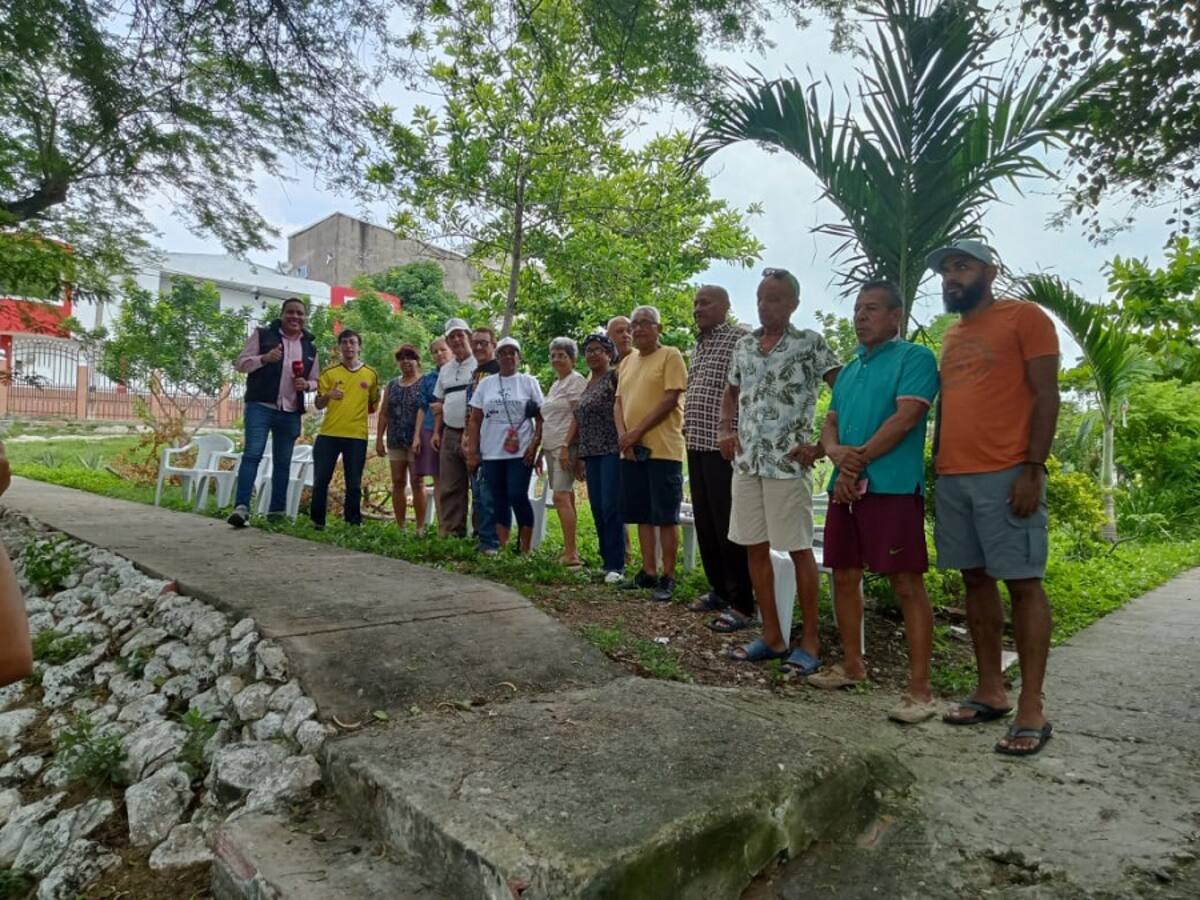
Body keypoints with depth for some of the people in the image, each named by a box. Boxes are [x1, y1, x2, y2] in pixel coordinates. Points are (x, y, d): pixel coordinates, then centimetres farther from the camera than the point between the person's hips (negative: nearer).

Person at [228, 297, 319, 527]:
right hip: (260, 406, -4)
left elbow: (315, 380, 21)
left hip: (291, 413, 4)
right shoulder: (262, 334, 3)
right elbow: (240, 363, 0)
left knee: (283, 462, 8)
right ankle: (241, 507, -18)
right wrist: (264, 358, -18)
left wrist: (307, 384, -3)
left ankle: (277, 511, 15)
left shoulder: (310, 346, 14)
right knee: (252, 454, -15)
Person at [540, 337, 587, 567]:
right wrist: (542, 450, 21)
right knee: (565, 497, 8)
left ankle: (570, 554, -15)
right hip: (551, 447, 9)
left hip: (565, 446, -9)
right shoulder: (555, 384, 21)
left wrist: (566, 446, -20)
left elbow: (578, 417, -13)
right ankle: (570, 550, 11)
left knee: (561, 497, -15)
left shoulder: (576, 381, -5)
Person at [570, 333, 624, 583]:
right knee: (597, 508, 8)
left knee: (611, 507, -9)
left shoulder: (615, 376, -3)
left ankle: (616, 565, -2)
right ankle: (606, 560, 16)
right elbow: (579, 418, 20)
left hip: (612, 450, -8)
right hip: (591, 453, 8)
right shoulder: (587, 384, 19)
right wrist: (569, 446, 14)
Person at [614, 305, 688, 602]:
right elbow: (619, 403, 14)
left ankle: (668, 577, 5)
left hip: (662, 450, -7)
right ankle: (648, 571, 21)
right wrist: (622, 434, -5)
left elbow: (671, 400, -12)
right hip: (631, 451, 7)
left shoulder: (670, 356, -3)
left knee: (666, 517, -2)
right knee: (643, 515, 11)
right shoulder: (627, 362, 17)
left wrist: (637, 433, -15)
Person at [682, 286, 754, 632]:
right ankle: (719, 590, 26)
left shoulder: (740, 338, -7)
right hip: (697, 446, 9)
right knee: (705, 523, 14)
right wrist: (689, 430, 17)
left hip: (725, 447, -9)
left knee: (729, 525, -5)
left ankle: (741, 604, 3)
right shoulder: (698, 346, 19)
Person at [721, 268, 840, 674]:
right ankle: (773, 636, 19)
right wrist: (724, 430, 10)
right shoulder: (744, 346, 12)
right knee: (755, 548, 8)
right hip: (746, 462, 6)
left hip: (789, 463, -6)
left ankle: (810, 641, 12)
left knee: (799, 549, 0)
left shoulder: (811, 343, -4)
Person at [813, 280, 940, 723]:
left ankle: (920, 688, -1)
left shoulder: (914, 358, -2)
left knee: (907, 583, -6)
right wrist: (837, 454, -8)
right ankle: (852, 665, 27)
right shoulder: (849, 369, 21)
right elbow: (830, 423, 15)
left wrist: (859, 459, -12)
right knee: (845, 576, 13)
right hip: (845, 488, 8)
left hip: (892, 487, -8)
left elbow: (905, 418, -13)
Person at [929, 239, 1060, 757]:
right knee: (975, 581, 9)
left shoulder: (1023, 318, 0)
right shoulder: (951, 337, 21)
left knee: (1023, 583, -4)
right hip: (953, 478, 7)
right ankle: (990, 691, 18)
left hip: (1006, 475, -7)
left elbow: (1045, 396, -7)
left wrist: (1032, 469, -15)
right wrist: (938, 469, 16)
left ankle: (1032, 709, 2)